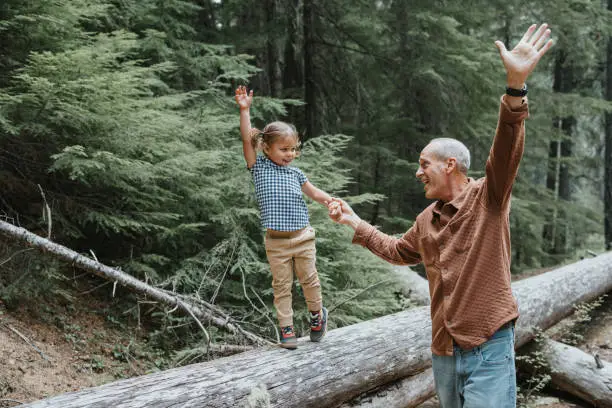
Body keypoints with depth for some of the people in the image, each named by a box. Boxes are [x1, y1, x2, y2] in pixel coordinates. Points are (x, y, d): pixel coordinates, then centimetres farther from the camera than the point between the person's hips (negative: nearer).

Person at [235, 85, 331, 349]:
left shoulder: (295, 174, 5)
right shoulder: (259, 167, -2)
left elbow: (314, 193, 15)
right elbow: (247, 140, -12)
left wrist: (331, 201, -4)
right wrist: (244, 110, -20)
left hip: (302, 237, 2)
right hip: (276, 241, -2)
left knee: (309, 279, 11)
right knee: (281, 285, 4)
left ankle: (317, 313, 33)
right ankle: (286, 328, 13)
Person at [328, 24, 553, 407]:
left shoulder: (488, 198, -6)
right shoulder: (427, 220, 15)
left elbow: (506, 150, -24)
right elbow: (397, 250, 33)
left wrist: (515, 88, -39)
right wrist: (356, 223, 33)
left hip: (488, 347, -7)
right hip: (443, 351, 7)